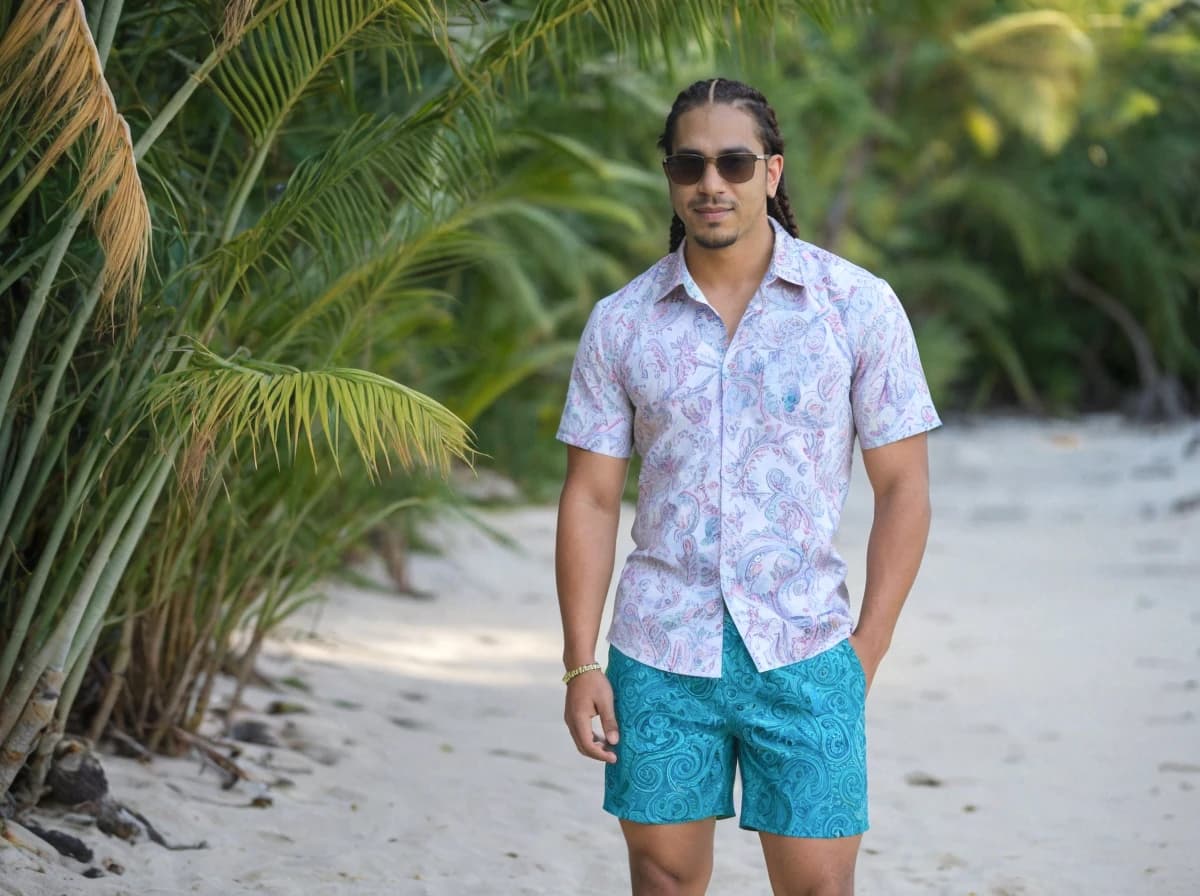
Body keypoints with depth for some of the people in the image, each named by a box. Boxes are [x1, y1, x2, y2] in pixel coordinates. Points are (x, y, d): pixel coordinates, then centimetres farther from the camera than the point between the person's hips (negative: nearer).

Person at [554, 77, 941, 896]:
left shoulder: (859, 306, -2)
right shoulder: (621, 323, 4)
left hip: (805, 653, -2)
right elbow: (591, 499, 6)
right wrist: (581, 666, 0)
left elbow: (903, 489, 0)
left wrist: (867, 653, -5)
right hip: (660, 656, 2)